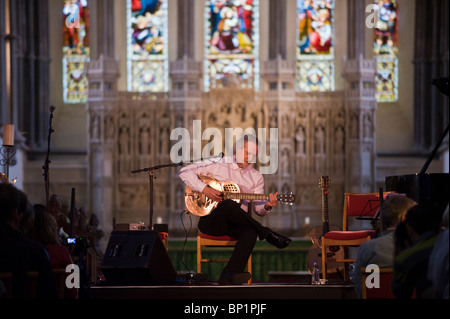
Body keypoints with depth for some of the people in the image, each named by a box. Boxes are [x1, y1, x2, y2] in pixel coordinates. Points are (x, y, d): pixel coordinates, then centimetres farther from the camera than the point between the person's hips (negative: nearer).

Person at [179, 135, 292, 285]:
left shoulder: (256, 177, 15)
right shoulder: (217, 165, 3)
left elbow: (258, 208, 10)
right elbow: (185, 171, -4)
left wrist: (267, 206, -14)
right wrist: (205, 189, -17)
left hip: (236, 222, 4)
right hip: (210, 220, -3)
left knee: (251, 232, -33)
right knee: (228, 205, -38)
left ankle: (229, 275, -46)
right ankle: (268, 235, -26)